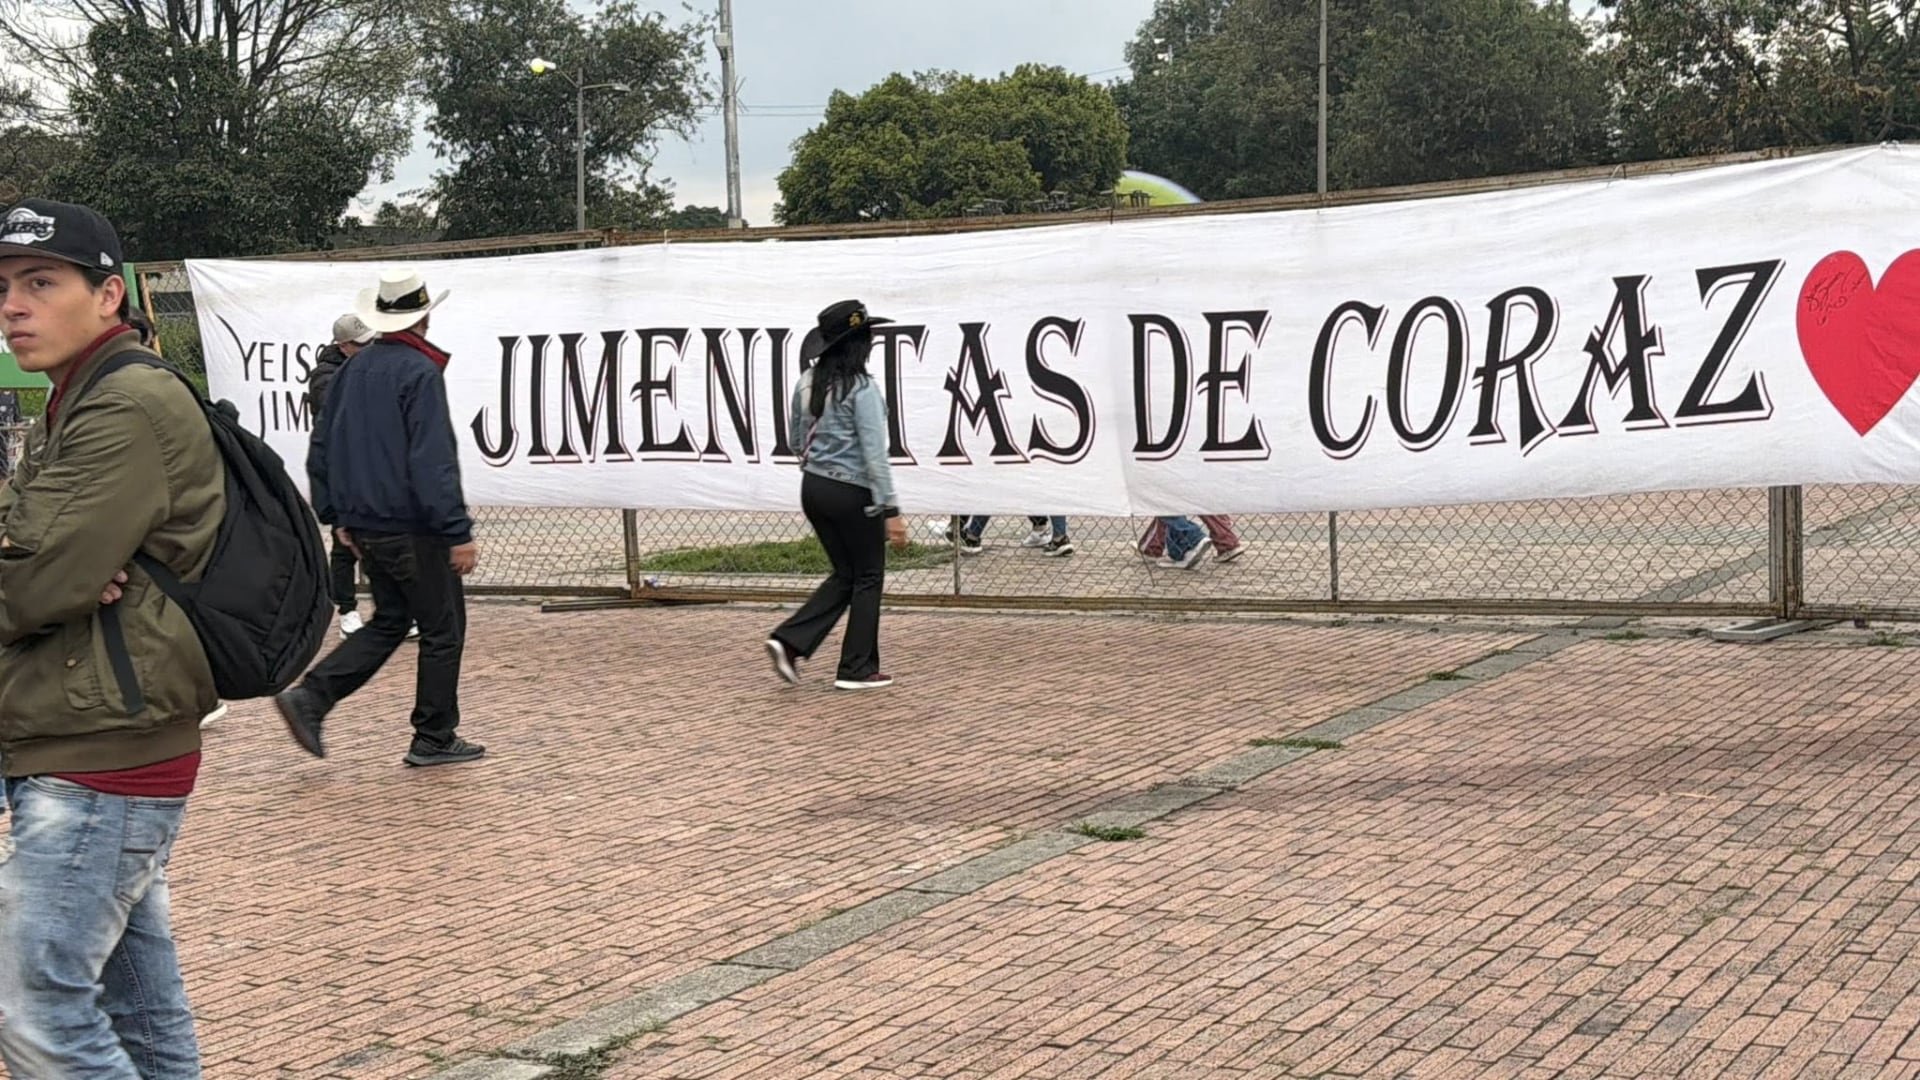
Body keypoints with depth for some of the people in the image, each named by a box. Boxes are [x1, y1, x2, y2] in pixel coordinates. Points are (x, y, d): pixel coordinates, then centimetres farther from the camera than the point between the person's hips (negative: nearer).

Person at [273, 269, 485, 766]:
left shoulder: (353, 370, 10)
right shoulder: (419, 372, -15)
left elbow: (321, 450, 14)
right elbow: (433, 460, -20)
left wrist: (336, 516, 19)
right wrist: (458, 533, -18)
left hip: (364, 526, 8)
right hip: (412, 528, -8)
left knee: (388, 622, 18)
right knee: (443, 630, 5)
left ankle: (311, 696, 4)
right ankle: (434, 738, 10)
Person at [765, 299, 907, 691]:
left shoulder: (807, 383, 4)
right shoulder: (862, 389, -17)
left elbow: (797, 439, 14)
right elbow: (875, 453, -20)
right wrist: (891, 510, -18)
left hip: (813, 488, 7)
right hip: (852, 493, -7)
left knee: (845, 574, 18)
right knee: (868, 577, 9)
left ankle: (790, 641, 4)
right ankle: (857, 669, 13)